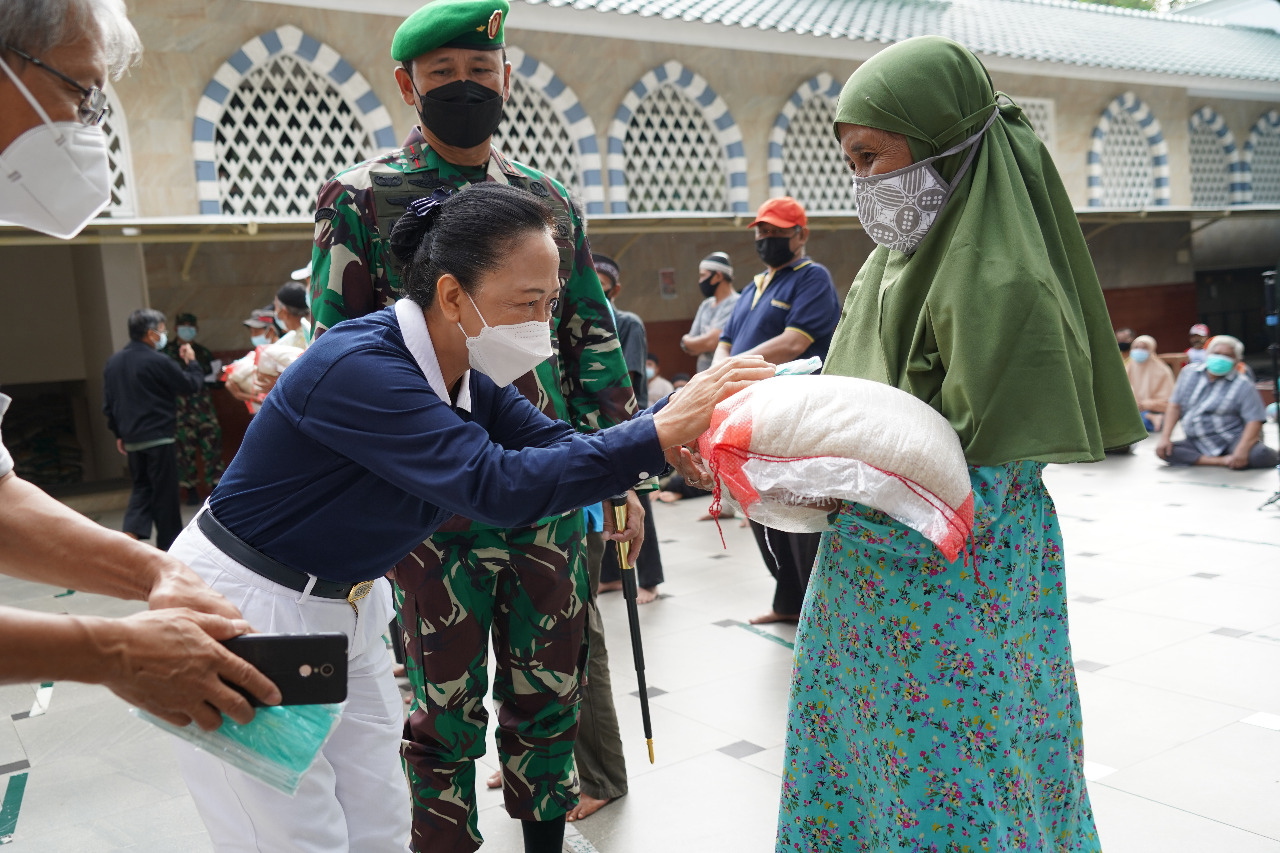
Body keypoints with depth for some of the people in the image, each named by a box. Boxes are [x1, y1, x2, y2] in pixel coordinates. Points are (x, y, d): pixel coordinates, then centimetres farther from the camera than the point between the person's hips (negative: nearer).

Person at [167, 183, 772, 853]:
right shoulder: (358, 366, -30)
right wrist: (656, 435, -38)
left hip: (343, 609, 8)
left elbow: (554, 442, -8)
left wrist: (691, 413, -22)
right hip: (245, 614, -8)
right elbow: (497, 486, -37)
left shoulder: (466, 377, -3)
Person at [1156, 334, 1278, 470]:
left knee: (1261, 455, -36)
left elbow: (1254, 421, -13)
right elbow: (1175, 405, 5)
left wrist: (1241, 451, -28)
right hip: (1197, 442, 5)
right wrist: (1165, 437, -6)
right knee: (1163, 451, -23)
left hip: (1233, 439, -5)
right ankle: (1222, 461, -23)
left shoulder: (1243, 385, -7)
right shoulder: (1189, 373, 4)